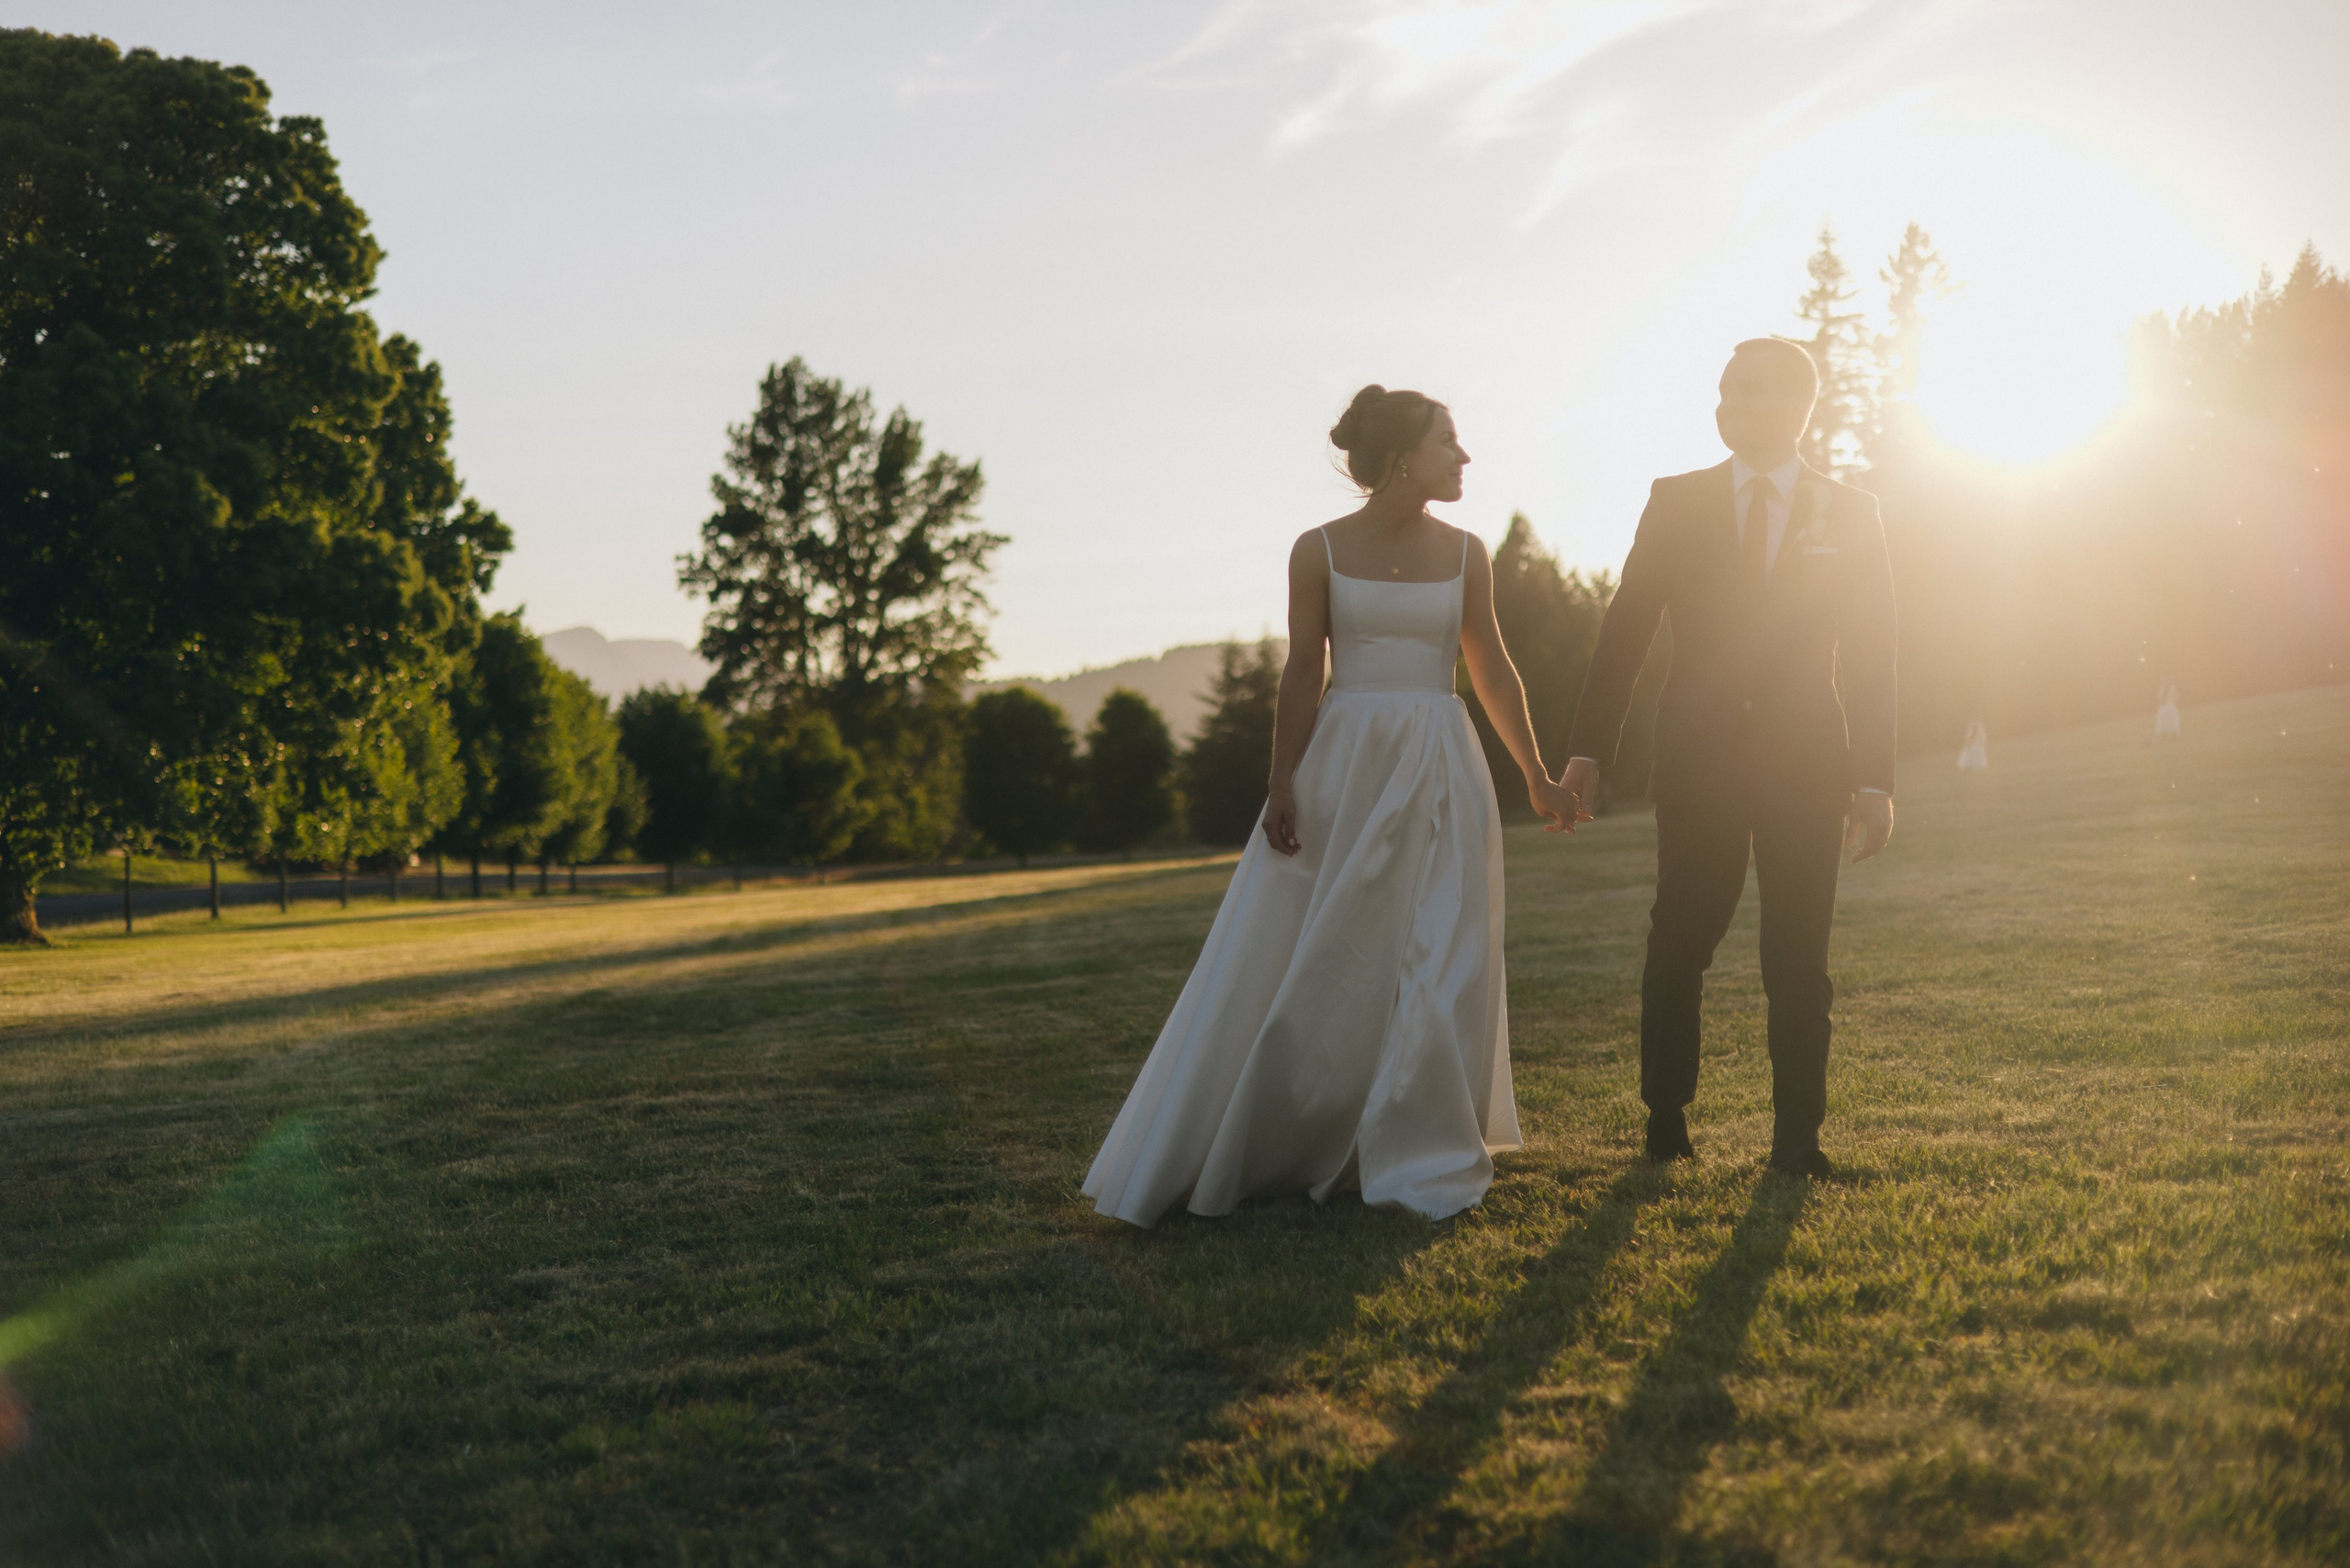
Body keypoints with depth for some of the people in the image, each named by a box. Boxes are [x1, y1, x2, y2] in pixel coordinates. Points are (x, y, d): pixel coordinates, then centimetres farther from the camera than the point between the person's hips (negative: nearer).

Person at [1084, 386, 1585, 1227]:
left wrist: (1536, 778, 14)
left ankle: (1421, 1155, 14)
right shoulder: (1320, 550, -1)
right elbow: (1302, 675, -2)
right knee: (1306, 967, 2)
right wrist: (1281, 788, -7)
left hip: (1440, 777, 2)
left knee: (1439, 961, 1)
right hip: (1342, 769, -2)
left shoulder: (1463, 553, 5)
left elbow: (1493, 671, 11)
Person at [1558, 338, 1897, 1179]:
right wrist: (1587, 749, -2)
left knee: (1798, 958, 2)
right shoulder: (1676, 501, 5)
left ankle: (1797, 1136, 9)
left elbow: (1870, 656, 3)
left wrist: (1873, 781, -2)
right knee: (1677, 948, 3)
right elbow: (1624, 629, 4)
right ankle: (1666, 1118, 17)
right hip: (1696, 760, 0)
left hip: (1805, 763, 0)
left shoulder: (1849, 512, 5)